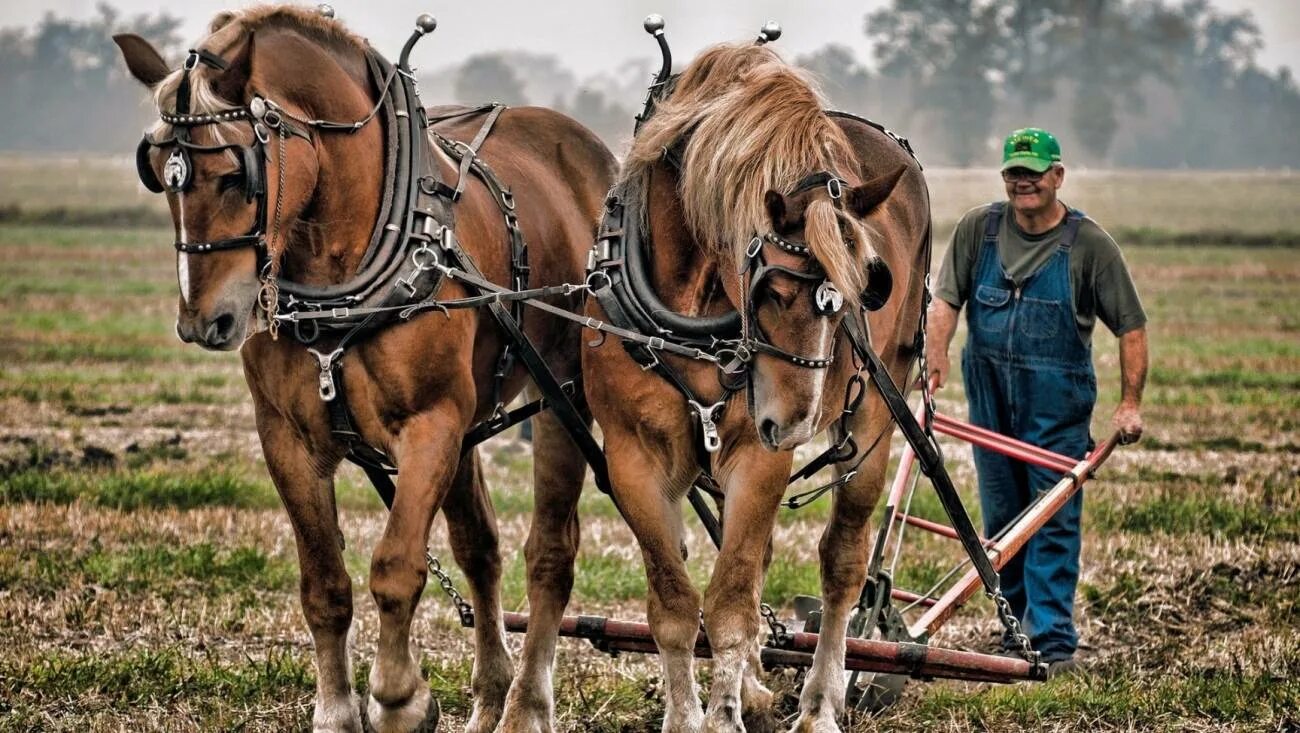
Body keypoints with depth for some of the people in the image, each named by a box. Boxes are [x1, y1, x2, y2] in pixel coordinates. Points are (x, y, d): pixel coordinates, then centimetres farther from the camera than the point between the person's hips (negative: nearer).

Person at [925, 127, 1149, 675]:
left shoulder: (1089, 243, -4)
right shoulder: (977, 229, 3)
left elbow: (1131, 326, -1)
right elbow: (945, 301, -1)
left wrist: (1130, 403, -6)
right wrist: (936, 362, -16)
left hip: (1058, 404, -3)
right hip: (989, 398, 3)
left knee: (1054, 523, -6)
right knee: (1000, 520, 10)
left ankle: (1053, 642, -6)